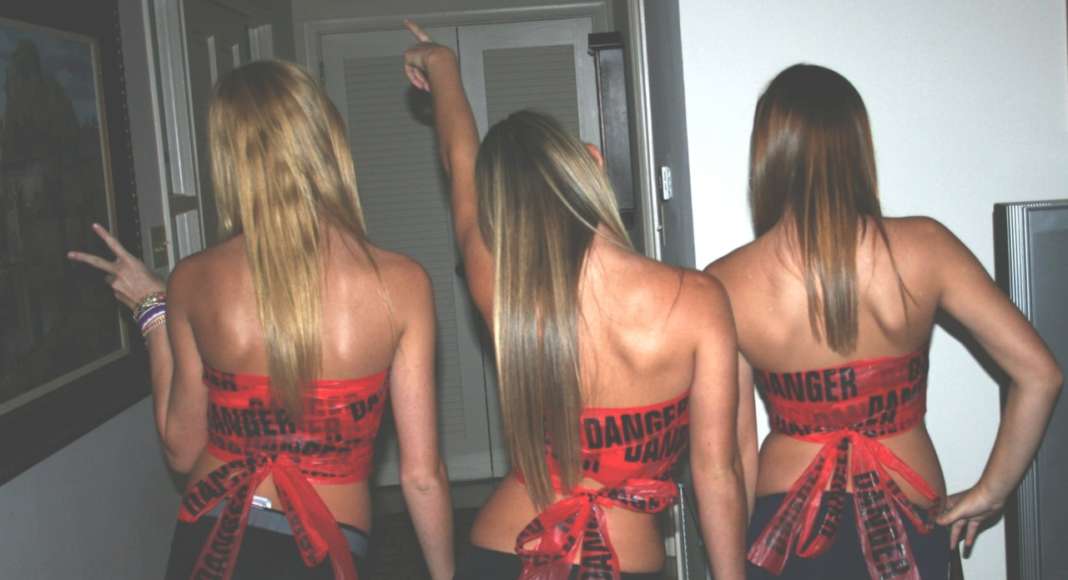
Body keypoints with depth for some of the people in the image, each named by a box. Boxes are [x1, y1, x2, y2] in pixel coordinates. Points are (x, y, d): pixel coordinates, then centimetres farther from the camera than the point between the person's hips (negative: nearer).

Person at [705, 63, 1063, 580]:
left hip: (789, 524, -1)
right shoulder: (924, 247, -12)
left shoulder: (725, 286, -14)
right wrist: (990, 492, 1)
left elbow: (734, 448, -9)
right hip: (910, 525, 1)